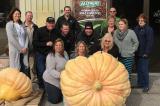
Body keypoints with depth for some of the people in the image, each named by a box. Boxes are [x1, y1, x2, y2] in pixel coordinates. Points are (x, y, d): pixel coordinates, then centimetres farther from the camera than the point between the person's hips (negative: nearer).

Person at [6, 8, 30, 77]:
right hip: (15, 50, -4)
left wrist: (25, 47, -6)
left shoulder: (22, 24, 13)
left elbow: (26, 36, 9)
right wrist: (20, 48, -12)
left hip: (24, 50, 5)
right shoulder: (9, 24, -3)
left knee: (25, 69, 2)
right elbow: (11, 39, -12)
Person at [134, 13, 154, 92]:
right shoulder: (136, 29, 9)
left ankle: (146, 85, 9)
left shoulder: (149, 29, -8)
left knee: (144, 70, -3)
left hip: (144, 54, -6)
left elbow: (150, 42, -12)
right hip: (137, 53, 6)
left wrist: (146, 52, -16)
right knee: (139, 69, 13)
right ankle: (140, 83, 25)